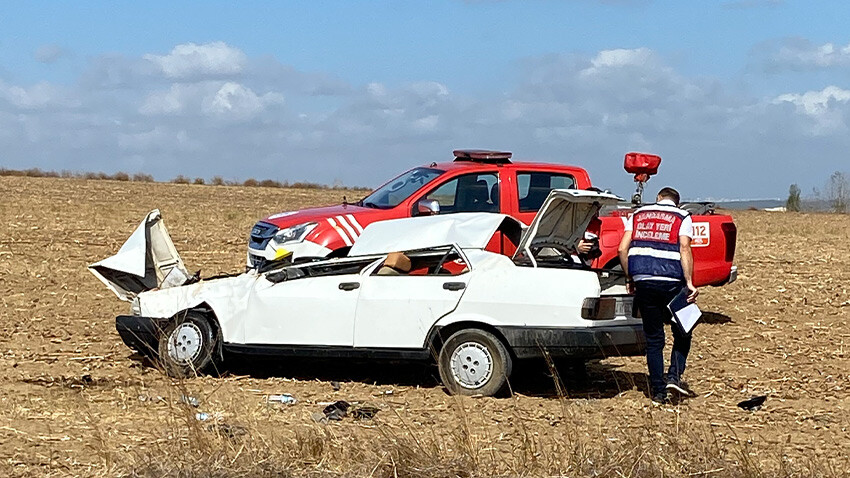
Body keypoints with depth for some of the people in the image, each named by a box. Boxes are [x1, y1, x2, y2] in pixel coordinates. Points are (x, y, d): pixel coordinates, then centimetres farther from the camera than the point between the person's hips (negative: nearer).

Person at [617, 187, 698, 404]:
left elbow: (623, 249, 7)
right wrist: (689, 283, -11)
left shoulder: (638, 215, 16)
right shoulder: (682, 217, 8)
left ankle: (658, 390, 9)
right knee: (682, 331, 14)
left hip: (643, 280, 3)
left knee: (653, 337, 10)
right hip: (671, 281, -3)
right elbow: (684, 250, -8)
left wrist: (629, 278, 15)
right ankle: (674, 376, -3)